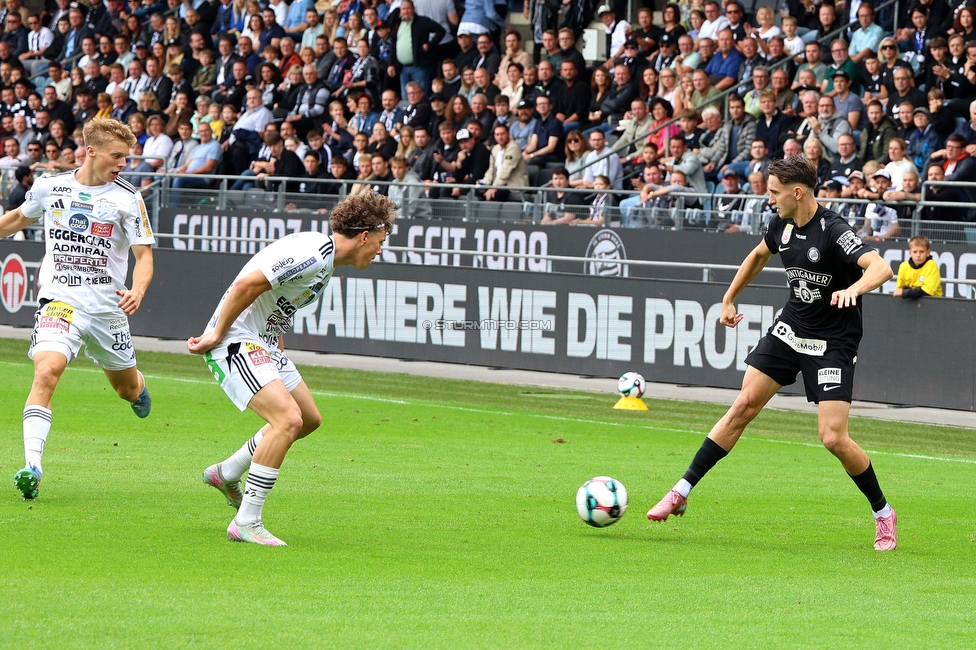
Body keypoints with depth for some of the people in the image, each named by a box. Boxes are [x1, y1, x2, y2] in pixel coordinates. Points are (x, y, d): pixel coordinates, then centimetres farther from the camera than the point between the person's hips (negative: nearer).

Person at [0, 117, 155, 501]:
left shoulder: (128, 199, -3)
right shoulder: (49, 188, 1)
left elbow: (144, 254, -2)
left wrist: (137, 291, -22)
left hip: (107, 307, 1)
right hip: (60, 300, -1)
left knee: (127, 389, 16)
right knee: (46, 372, -25)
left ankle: (138, 388, 57)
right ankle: (32, 466, -29)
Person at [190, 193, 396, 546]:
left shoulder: (326, 259, 12)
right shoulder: (312, 253, -22)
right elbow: (246, 285, -26)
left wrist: (279, 349, 19)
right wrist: (216, 335, -19)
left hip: (264, 343, 11)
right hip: (236, 342, -11)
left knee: (309, 418, 19)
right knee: (288, 419, -22)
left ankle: (226, 474, 33)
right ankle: (246, 523, -18)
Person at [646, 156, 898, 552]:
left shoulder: (833, 233, -23)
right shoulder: (783, 226, 0)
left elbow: (882, 268, -36)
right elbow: (759, 255, 24)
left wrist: (853, 288, -54)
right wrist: (729, 298, 29)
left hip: (831, 344, -6)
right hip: (789, 329, 6)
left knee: (834, 438, -13)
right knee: (743, 406, 0)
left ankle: (882, 513, 8)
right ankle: (682, 492, 4)